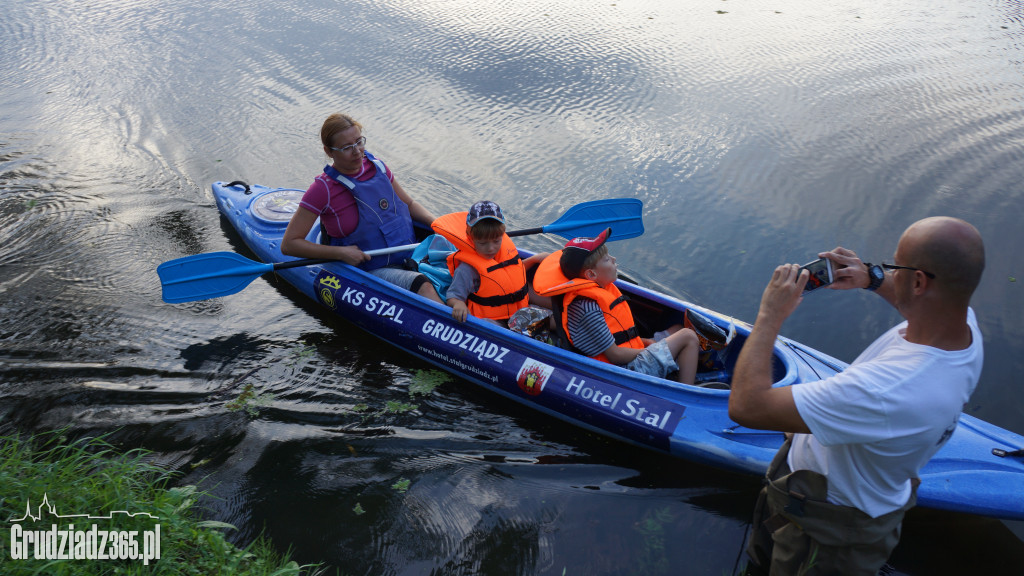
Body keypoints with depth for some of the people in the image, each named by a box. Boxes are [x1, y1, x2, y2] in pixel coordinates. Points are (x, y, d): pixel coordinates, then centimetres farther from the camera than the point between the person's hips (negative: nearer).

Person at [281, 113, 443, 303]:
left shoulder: (376, 166, 7)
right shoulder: (323, 189, -9)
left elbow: (409, 204, 21)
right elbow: (288, 244, -8)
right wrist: (341, 253, -15)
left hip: (412, 255, 6)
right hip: (370, 271, -6)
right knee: (422, 285, -33)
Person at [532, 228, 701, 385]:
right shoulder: (587, 307, -26)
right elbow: (615, 355, -21)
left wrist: (642, 342, 7)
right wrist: (648, 351, -9)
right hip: (625, 370, -11)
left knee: (678, 329, 21)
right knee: (688, 337, -8)